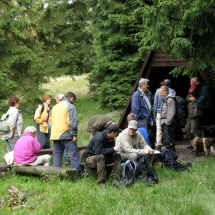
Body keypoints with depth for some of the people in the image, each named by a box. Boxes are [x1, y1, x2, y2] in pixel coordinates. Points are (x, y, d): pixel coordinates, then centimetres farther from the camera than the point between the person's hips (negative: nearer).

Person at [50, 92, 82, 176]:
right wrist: (74, 134, -12)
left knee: (57, 155, 10)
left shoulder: (55, 106, 20)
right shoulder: (70, 106, -4)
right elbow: (73, 122, -13)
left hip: (55, 135, 7)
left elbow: (51, 121, 21)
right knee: (74, 154, -6)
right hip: (66, 135, -7)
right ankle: (77, 174, -11)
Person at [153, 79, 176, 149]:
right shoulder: (172, 91, -2)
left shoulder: (158, 91, 2)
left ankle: (158, 144, 4)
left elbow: (155, 103, 4)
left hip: (159, 113, 0)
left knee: (159, 129, 5)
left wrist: (154, 113, 10)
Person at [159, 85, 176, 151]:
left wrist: (167, 122, -20)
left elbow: (171, 112, -21)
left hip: (168, 124, -11)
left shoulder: (170, 99, -14)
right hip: (164, 124, 11)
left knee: (169, 141, -8)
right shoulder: (164, 100, 18)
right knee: (165, 141, 16)